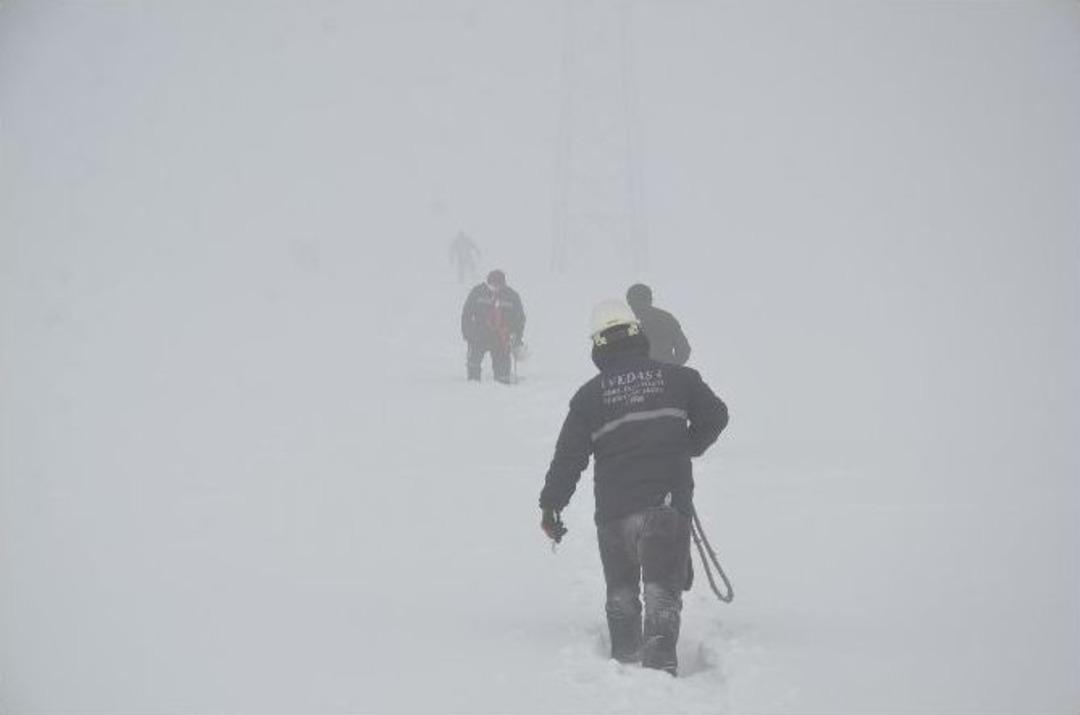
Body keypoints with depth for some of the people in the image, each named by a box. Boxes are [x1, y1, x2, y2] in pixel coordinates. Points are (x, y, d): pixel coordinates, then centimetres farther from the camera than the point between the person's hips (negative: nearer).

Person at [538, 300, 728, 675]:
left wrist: (551, 504, 9)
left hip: (614, 509, 1)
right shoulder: (675, 377, 4)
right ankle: (659, 661, -21)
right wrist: (686, 449, 26)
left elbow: (569, 455, 1)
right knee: (662, 589, -4)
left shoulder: (589, 395, 2)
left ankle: (626, 659, 21)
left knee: (621, 592, 19)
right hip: (668, 503, -1)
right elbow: (716, 415, 10)